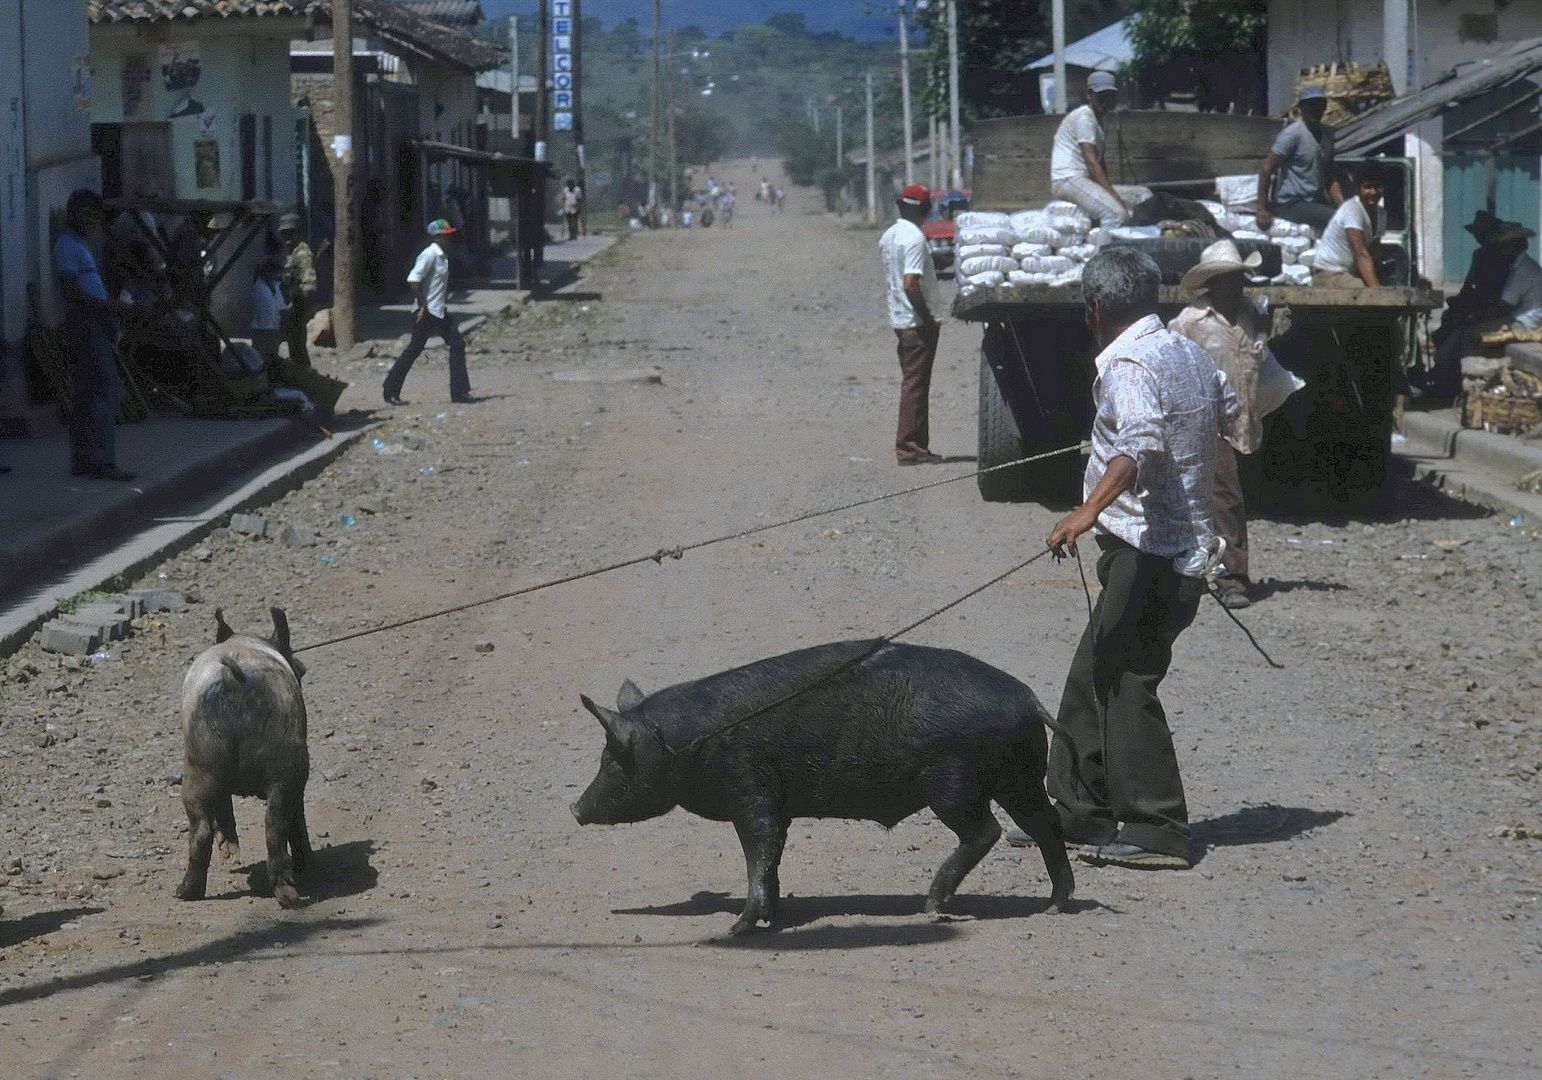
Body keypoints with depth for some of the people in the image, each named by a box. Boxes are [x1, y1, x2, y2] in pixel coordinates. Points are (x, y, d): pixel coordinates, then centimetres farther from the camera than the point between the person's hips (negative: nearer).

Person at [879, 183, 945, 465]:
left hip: (898, 319, 9)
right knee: (915, 385, -5)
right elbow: (910, 283, -25)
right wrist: (928, 318, -17)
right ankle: (909, 447, -4)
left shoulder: (888, 236, 11)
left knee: (912, 383, 14)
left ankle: (916, 444, 19)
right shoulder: (915, 238, -17)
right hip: (918, 322, -9)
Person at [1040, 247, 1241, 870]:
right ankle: (1078, 808, 22)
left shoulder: (1127, 365, -16)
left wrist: (1089, 511, -45)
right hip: (1188, 545, 10)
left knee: (1125, 685, -9)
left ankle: (1158, 832, -9)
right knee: (1091, 678, 15)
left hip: (1145, 549, -10)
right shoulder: (1190, 354, 13)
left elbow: (1140, 445, -33)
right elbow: (1232, 415, 31)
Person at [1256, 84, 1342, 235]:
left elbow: (1330, 178, 20)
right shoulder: (1292, 133, -11)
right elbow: (1266, 170, -12)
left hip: (1315, 202, 8)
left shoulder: (1328, 134, 13)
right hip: (1291, 204, -8)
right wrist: (1262, 209, -15)